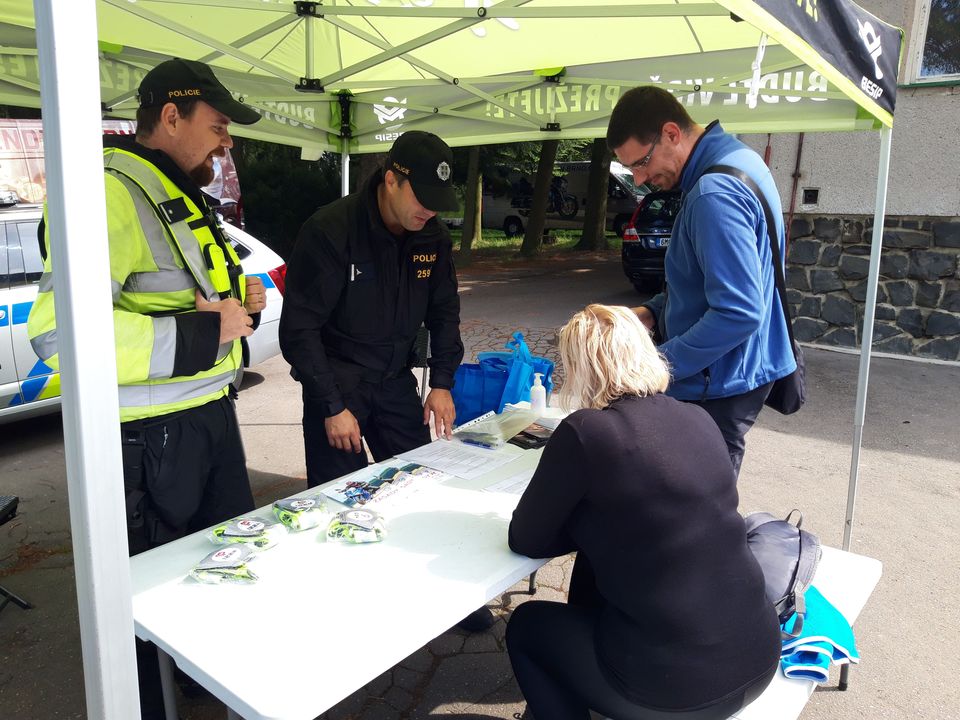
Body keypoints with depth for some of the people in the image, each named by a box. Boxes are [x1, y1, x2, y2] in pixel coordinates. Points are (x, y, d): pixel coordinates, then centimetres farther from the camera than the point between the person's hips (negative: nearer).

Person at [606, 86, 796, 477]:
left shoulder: (714, 194, -25)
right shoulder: (735, 157, 9)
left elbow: (739, 313, -29)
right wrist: (654, 312, 8)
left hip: (718, 390, -10)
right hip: (733, 375, 10)